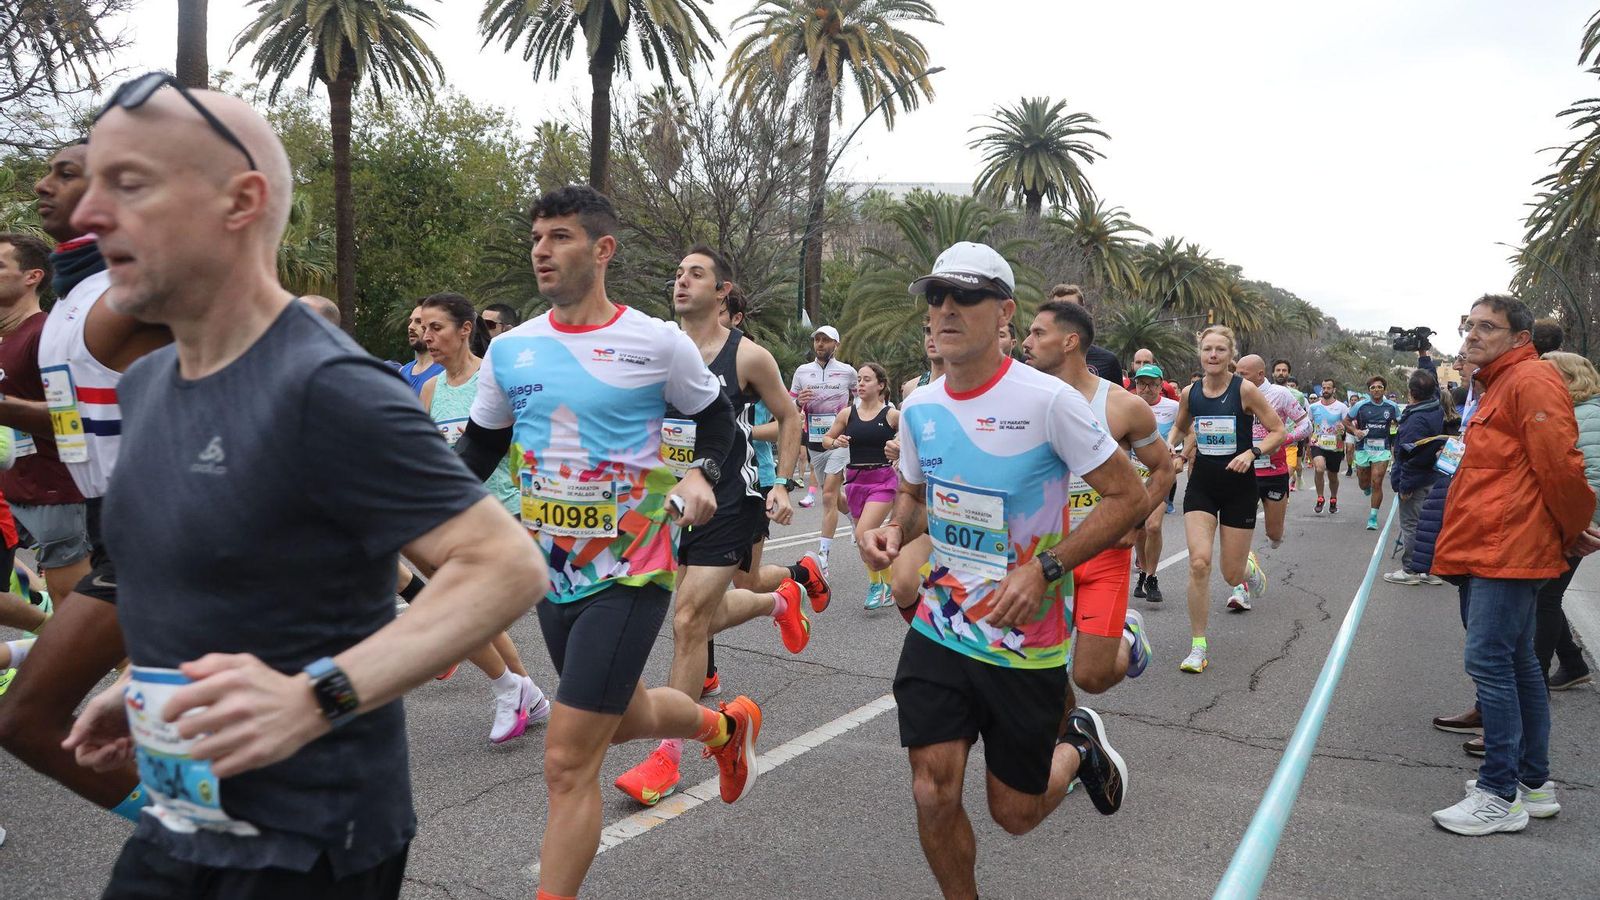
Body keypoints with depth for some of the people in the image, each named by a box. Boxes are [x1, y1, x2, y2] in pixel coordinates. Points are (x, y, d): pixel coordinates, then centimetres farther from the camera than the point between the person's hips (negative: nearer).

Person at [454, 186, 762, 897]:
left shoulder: (659, 344, -9)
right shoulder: (510, 349, 2)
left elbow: (716, 416, 7)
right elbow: (479, 447, 12)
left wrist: (702, 474, -13)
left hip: (630, 572, -6)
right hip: (552, 570, 6)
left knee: (568, 762, -8)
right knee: (623, 717, 24)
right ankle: (726, 725, 55)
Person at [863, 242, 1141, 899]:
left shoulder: (1047, 400, -16)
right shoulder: (919, 407, 1)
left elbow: (1129, 496, -11)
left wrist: (1044, 569, -22)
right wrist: (895, 530, -5)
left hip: (1025, 643, -3)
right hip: (939, 631, 4)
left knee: (1014, 814, 10)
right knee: (933, 794, -5)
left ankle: (1077, 743, 42)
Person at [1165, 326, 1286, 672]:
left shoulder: (1245, 389, -10)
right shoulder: (1190, 393, 0)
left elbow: (1279, 432, -5)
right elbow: (1180, 427, 20)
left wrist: (1251, 453, -21)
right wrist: (1171, 445, 0)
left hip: (1239, 488, -2)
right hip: (1201, 487, 2)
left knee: (1231, 574, 5)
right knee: (1199, 563, -15)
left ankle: (1250, 569, 47)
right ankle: (1198, 647, -4)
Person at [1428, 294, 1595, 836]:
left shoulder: (1531, 380, -12)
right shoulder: (1498, 385, 21)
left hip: (1508, 550, -11)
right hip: (1486, 549, 11)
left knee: (1490, 663, -10)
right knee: (1516, 663, 15)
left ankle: (1500, 795, -3)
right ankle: (1534, 782, 25)